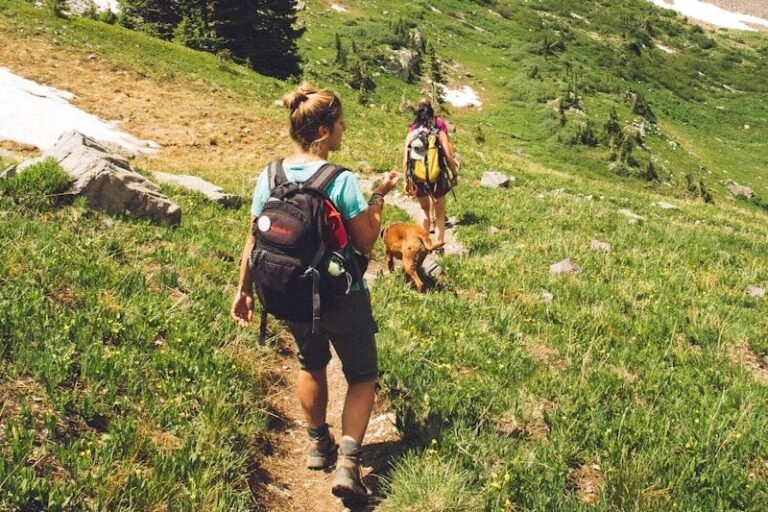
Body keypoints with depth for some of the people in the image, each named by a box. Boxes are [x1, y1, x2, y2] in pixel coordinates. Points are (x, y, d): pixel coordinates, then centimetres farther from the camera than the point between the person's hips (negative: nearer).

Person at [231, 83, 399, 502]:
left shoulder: (269, 177, -7)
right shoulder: (342, 181, -21)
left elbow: (253, 240, 0)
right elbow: (366, 243, -13)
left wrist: (244, 290, 10)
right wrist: (379, 197, -3)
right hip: (342, 298, -5)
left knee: (311, 363, 29)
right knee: (362, 376, 13)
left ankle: (318, 444, 41)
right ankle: (348, 461, -1)